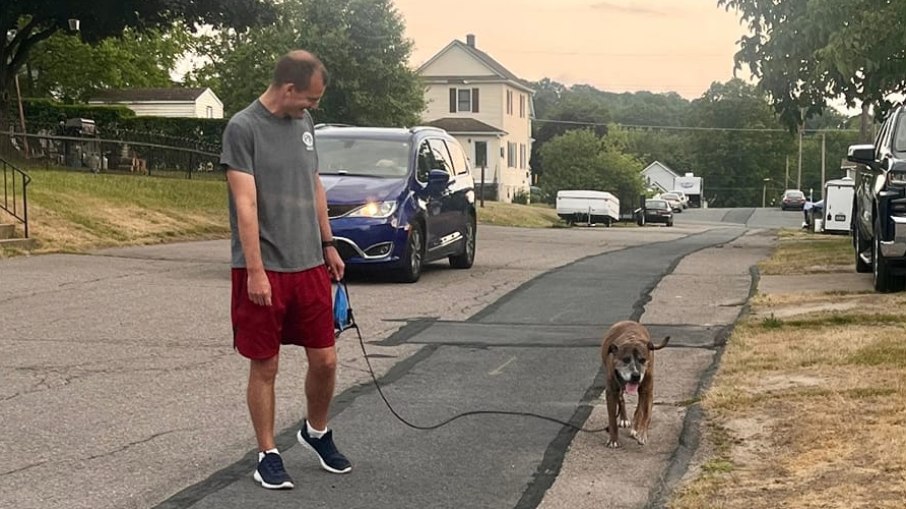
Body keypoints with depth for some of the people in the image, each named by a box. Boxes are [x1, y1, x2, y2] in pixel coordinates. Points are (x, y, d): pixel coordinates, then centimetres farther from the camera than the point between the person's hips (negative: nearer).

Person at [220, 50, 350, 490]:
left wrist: (329, 245, 18)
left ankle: (316, 432, 32)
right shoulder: (243, 128, -11)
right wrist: (256, 271, -19)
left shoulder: (304, 122, 9)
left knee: (324, 360, 8)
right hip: (265, 270, -6)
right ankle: (267, 455, 17)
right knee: (265, 366, 4)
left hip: (310, 265, 6)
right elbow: (245, 205, -15)